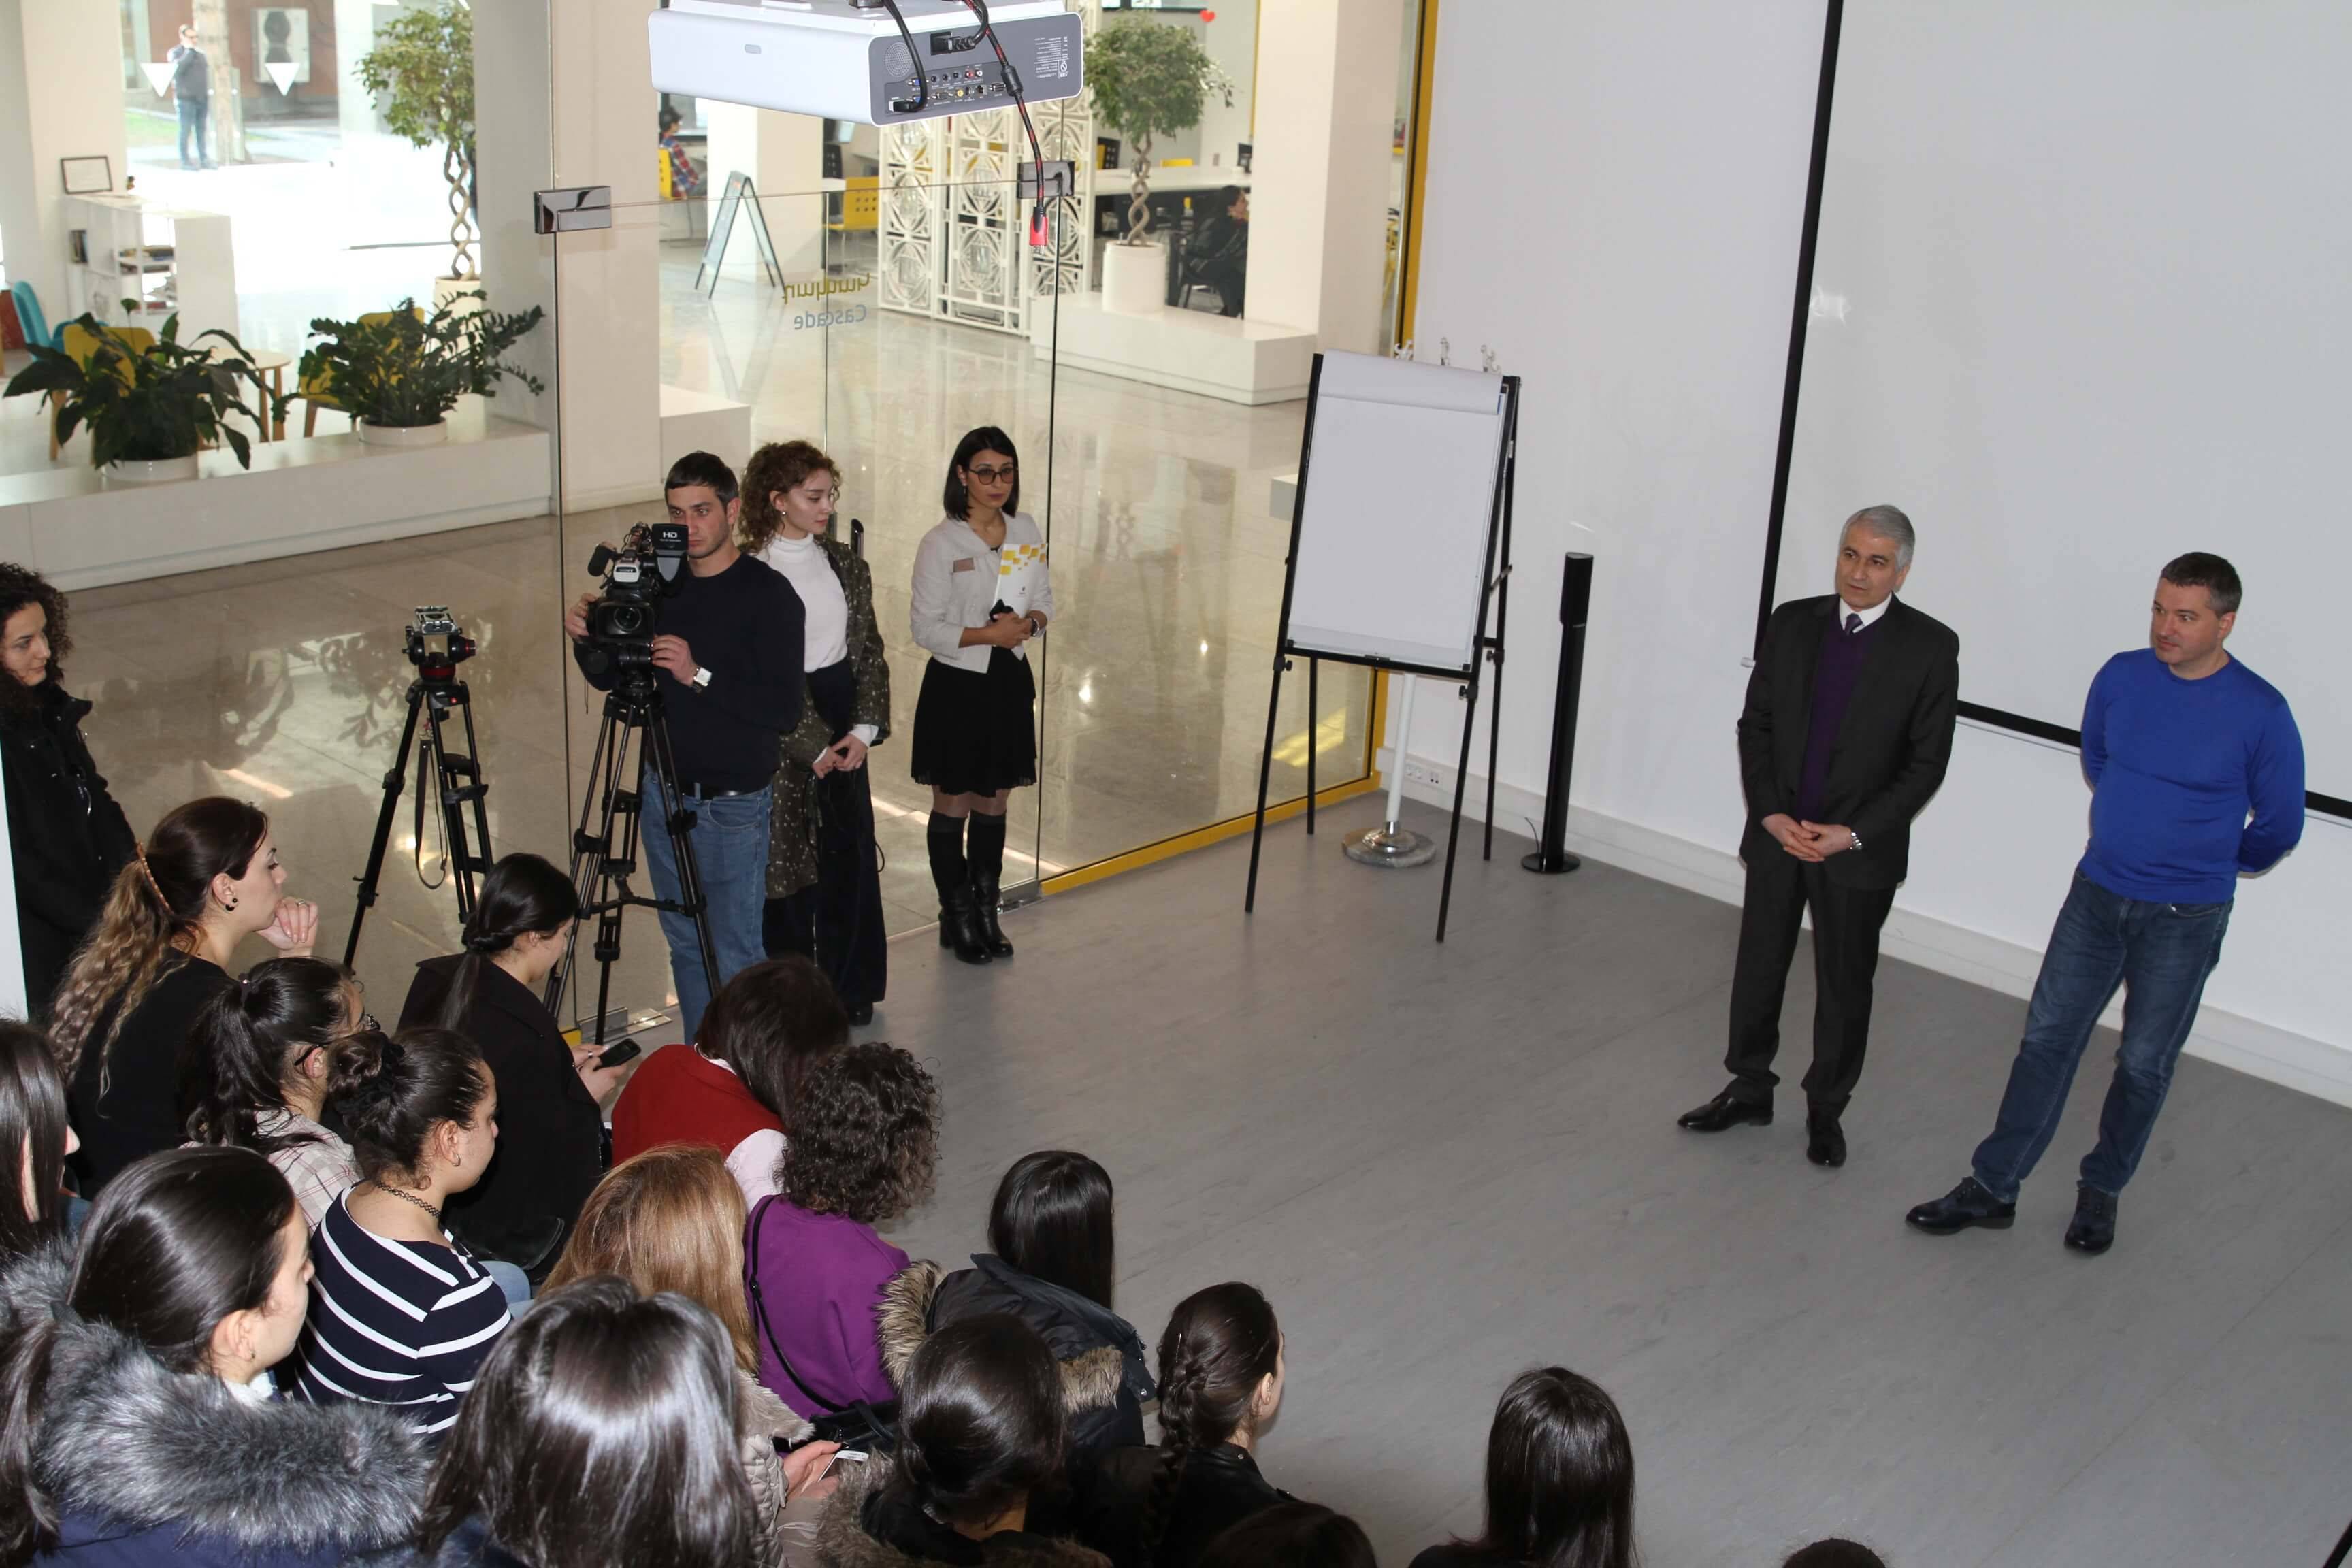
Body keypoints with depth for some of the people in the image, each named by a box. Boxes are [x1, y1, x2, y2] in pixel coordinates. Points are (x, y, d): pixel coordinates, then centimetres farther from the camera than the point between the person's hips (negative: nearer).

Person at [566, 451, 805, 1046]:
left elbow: (784, 711, -19)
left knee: (734, 954, -3)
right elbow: (609, 679, 12)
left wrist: (700, 676, -26)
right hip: (663, 791, 6)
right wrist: (589, 642, -8)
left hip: (733, 802, -6)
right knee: (684, 944, 15)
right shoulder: (660, 585, 5)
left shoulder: (767, 595, -13)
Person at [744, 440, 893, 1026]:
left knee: (849, 856, 11)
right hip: (781, 728, -5)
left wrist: (865, 728, -5)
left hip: (843, 721, 6)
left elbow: (870, 650, 7)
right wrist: (814, 746, -13)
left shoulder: (844, 564, 6)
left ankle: (849, 987, 25)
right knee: (787, 862, 2)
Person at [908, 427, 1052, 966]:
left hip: (1010, 682, 5)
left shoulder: (1027, 531, 4)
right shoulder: (941, 544, -13)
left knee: (993, 805, 14)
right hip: (956, 686, -5)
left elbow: (1045, 598, 12)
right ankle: (958, 918, 19)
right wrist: (988, 635, -21)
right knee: (953, 807, 6)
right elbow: (927, 628, -13)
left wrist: (1028, 623, -10)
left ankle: (987, 912, 26)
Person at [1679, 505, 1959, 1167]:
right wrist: (1771, 814, -7)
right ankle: (1750, 1089, 30)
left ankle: (1826, 1110, 26)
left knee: (1844, 986, 10)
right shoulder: (1792, 623, 0)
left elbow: (1927, 761, -8)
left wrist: (1853, 834, -14)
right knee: (1757, 968, 13)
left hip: (1861, 849, -3)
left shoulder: (1929, 647, -9)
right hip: (1776, 835, 3)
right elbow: (1755, 725, 4)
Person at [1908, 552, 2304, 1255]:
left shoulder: (2260, 713, -16)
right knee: (2047, 1039, 5)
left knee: (2145, 1063, 9)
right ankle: (1992, 1188, 12)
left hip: (2184, 920, -3)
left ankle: (2102, 1189, 29)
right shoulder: (2122, 677, -4)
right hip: (2096, 895, 3)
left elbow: (2278, 825, -1)